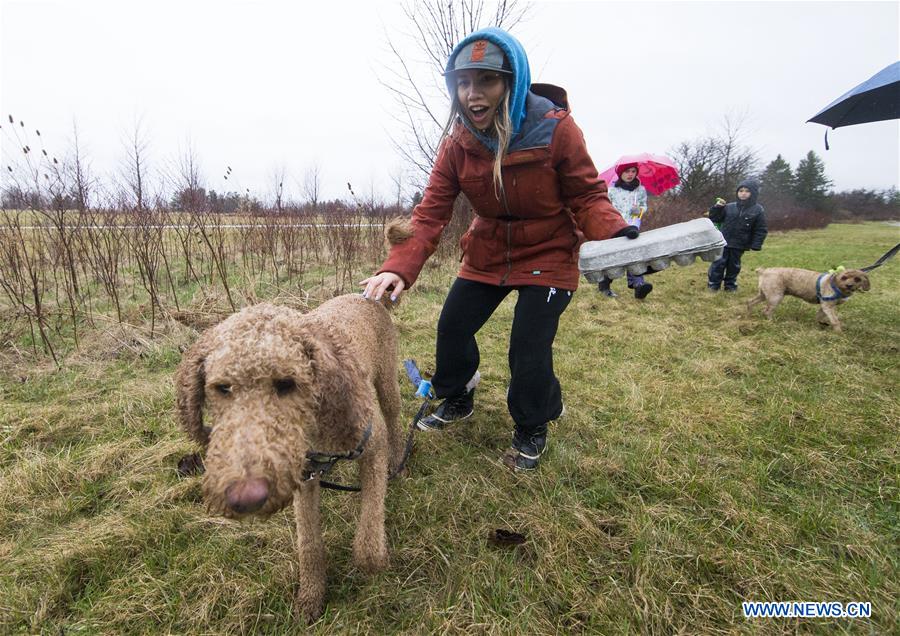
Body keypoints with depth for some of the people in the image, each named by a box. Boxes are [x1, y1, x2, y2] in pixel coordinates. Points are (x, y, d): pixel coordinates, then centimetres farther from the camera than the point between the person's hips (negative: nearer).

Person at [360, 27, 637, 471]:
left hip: (547, 256, -4)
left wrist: (613, 233, -35)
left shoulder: (555, 129, -21)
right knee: (452, 326, 4)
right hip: (487, 255, 4)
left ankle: (531, 431, 20)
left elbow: (587, 195, -14)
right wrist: (399, 267, -32)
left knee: (529, 348, -11)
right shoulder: (457, 144, -11)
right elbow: (430, 213, -16)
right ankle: (456, 400, 35)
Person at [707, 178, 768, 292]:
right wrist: (717, 208, -12)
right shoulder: (729, 207, -1)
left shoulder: (758, 210, -3)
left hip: (739, 245, 0)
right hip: (723, 242, 0)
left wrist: (755, 246, -8)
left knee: (734, 265, 11)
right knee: (718, 263, 0)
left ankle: (730, 285, 24)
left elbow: (761, 230, -1)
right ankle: (714, 284, 11)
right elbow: (714, 219, 5)